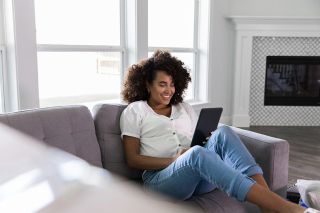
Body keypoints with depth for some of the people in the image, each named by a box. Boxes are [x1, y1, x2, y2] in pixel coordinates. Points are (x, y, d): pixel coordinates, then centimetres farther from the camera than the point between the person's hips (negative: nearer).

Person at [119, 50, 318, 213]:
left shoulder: (184, 108, 22)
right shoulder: (134, 111, 8)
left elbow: (200, 141, 18)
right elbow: (132, 159, 0)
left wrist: (207, 143, -7)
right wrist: (173, 160, -13)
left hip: (199, 178, 4)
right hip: (160, 179, -4)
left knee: (223, 133, -25)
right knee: (198, 153, -37)